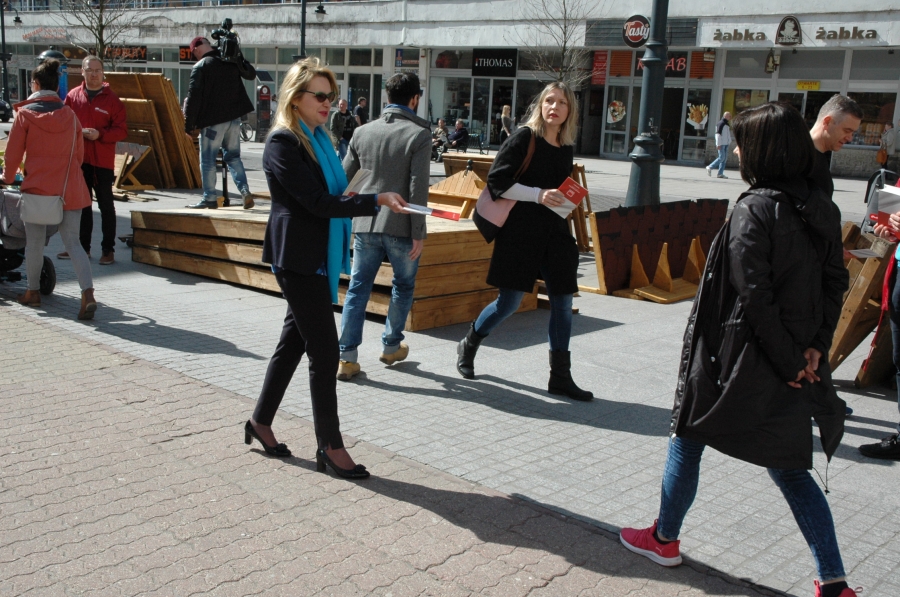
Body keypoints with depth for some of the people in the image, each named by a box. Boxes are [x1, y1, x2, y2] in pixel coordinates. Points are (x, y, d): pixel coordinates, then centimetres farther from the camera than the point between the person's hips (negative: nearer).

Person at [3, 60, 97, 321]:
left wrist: (8, 177, 18)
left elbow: (13, 152, 0)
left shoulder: (25, 114, -4)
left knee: (35, 241, 13)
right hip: (70, 188, 3)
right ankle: (88, 294, -14)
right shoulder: (69, 114, 6)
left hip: (38, 186, -3)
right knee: (72, 241, 2)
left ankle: (33, 292, 26)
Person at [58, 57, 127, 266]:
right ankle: (82, 246, 23)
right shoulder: (73, 96, 7)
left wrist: (100, 134, -19)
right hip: (78, 158, 4)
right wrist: (77, 132, -11)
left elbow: (122, 130, -5)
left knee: (106, 205, 1)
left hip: (103, 161, -4)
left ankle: (108, 249, 6)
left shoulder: (112, 99, -2)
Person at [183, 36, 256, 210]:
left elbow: (193, 97, -12)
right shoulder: (232, 62, 6)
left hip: (212, 120, -5)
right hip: (234, 117, 5)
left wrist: (189, 125, -8)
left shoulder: (200, 67, -9)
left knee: (207, 160, 5)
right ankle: (245, 191, 0)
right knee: (233, 156, 15)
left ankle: (209, 198, 7)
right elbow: (251, 75, 23)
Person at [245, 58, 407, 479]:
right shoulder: (283, 143, -14)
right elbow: (317, 201, -21)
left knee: (294, 341, 15)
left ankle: (261, 422, 30)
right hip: (298, 259, -9)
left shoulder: (318, 139, 14)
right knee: (324, 351, -5)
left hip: (317, 258, 9)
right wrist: (378, 200, -23)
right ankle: (330, 447, 5)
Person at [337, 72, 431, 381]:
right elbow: (418, 188, -14)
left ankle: (347, 356, 4)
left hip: (365, 225, 3)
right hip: (401, 228, -3)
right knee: (403, 286, 18)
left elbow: (345, 178, 8)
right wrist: (418, 233, -10)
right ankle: (391, 346, 28)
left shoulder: (363, 132, 7)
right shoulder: (419, 135, -7)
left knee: (358, 288, 8)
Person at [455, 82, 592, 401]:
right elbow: (497, 181, -12)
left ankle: (560, 377, 12)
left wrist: (564, 200, 3)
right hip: (520, 233, -6)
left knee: (562, 303, 3)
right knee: (508, 303, -1)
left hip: (555, 232, 6)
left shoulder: (566, 148, 12)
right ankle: (468, 346, 26)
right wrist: (538, 194, -20)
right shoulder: (523, 138, -6)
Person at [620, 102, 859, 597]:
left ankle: (664, 539, 31)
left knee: (687, 438, 15)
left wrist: (787, 361, -13)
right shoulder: (821, 208, 4)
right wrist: (815, 346, -1)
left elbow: (754, 296, -22)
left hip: (741, 359, -7)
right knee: (789, 466, 16)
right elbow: (835, 282, 5)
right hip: (795, 360, 7)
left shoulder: (755, 209, -19)